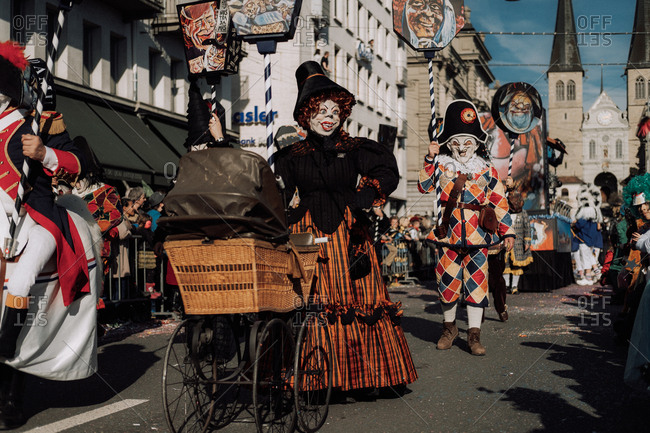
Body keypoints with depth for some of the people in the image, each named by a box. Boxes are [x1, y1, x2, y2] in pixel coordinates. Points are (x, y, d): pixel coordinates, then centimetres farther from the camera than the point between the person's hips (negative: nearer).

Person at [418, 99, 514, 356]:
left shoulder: (486, 170, 6)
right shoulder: (441, 167, 5)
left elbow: (500, 202, 8)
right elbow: (424, 186, -7)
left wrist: (507, 231, 5)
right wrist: (429, 159, -15)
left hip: (478, 236, 0)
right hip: (449, 235, 0)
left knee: (476, 283, 0)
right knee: (448, 281, 7)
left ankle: (474, 333, 8)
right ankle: (449, 327, 26)